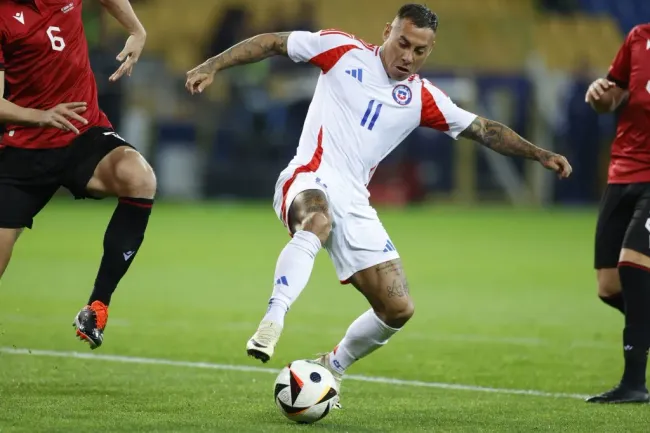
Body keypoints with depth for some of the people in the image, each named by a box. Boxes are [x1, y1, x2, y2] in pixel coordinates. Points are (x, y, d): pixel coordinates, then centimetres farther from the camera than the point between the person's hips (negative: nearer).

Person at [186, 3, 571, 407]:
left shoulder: (421, 97, 11)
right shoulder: (344, 51, 1)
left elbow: (484, 129, 14)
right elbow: (273, 43, 4)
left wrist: (541, 155, 6)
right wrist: (212, 66, -5)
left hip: (353, 203, 5)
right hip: (310, 181, -5)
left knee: (398, 309, -2)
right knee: (317, 221, -43)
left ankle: (332, 367, 23)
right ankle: (272, 322, -50)